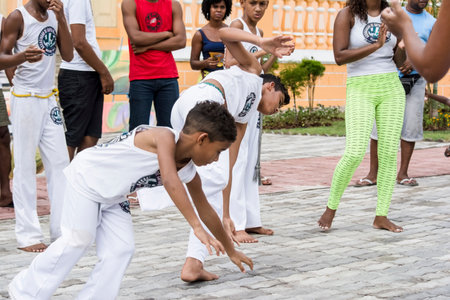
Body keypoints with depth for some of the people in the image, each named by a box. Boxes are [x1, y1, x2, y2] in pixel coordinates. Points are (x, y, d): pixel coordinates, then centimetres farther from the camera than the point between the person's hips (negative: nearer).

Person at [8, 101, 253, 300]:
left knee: (121, 251, -2)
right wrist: (197, 227, -49)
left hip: (111, 197, 8)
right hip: (86, 177, -8)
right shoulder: (164, 137, -29)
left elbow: (206, 210, 11)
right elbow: (170, 181, -45)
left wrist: (231, 250, 19)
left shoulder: (189, 172, -4)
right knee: (78, 240, -14)